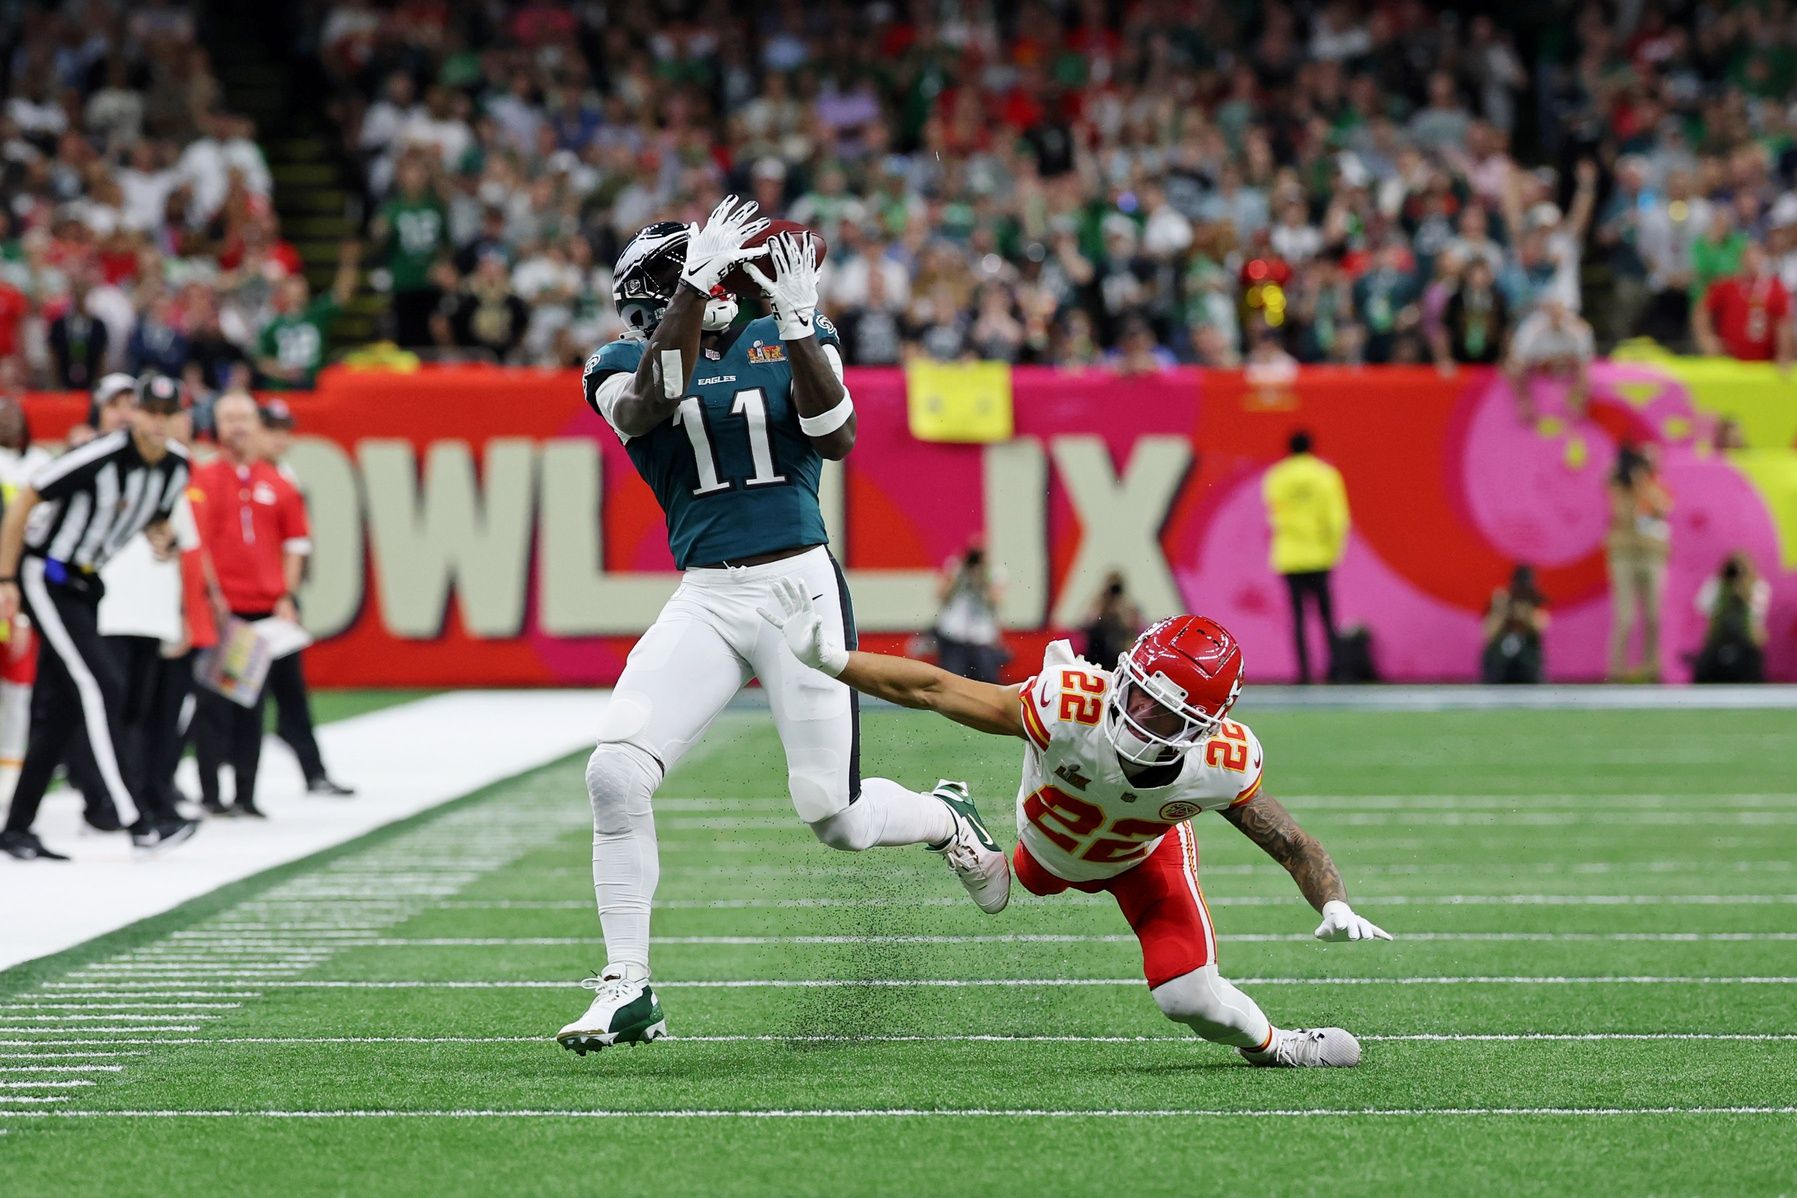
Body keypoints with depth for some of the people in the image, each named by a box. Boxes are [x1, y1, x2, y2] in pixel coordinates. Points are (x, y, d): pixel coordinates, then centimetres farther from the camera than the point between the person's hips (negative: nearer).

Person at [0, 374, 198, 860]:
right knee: (98, 686, -16)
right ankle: (134, 820, -19)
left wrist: (162, 537, -9)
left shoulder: (178, 467, -2)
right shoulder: (98, 456, -24)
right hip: (42, 577, -8)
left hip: (83, 583, 8)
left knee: (61, 708, 8)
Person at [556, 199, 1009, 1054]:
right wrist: (695, 286, -25)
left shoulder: (790, 339, 7)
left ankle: (946, 820, 36)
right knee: (615, 774, -16)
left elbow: (837, 441, -9)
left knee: (834, 817, 0)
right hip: (705, 599, 1)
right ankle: (627, 991, -5)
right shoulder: (624, 364, 6)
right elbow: (650, 407, -19)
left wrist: (799, 325, -18)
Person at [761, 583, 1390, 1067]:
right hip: (1053, 842, 1)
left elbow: (1294, 845, -28)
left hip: (1144, 853, -1)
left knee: (1190, 998, -15)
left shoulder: (1221, 767, -42)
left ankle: (1272, 1045, 17)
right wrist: (829, 659, -53)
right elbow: (935, 690, -45)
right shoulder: (1072, 705, -48)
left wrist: (1336, 907, -48)